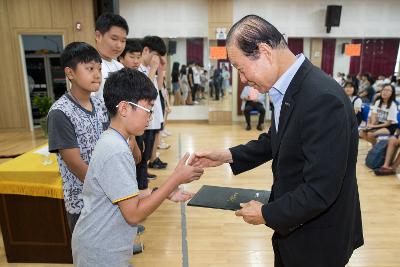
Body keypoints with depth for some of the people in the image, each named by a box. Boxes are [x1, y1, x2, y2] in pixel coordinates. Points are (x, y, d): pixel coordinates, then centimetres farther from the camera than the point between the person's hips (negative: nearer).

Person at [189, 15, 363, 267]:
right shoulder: (287, 88, -3)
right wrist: (228, 156, -1)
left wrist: (267, 214, -16)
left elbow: (320, 191, -29)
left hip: (318, 240, -7)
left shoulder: (322, 98, -31)